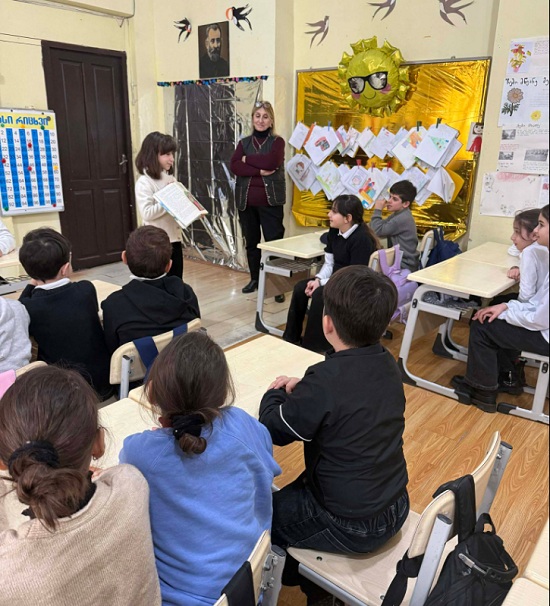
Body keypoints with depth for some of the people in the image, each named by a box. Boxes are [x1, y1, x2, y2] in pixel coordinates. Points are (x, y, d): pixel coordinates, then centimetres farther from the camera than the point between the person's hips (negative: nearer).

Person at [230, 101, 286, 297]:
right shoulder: (244, 143, 10)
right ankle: (254, 279, 28)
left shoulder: (277, 142, 2)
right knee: (251, 242, 13)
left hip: (270, 200, -4)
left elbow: (271, 162, -18)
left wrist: (247, 159, -7)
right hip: (246, 200, 4)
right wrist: (259, 171, -17)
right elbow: (235, 166, -7)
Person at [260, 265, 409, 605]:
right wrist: (302, 389, -4)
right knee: (295, 490, 28)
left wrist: (276, 393, 2)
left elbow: (275, 430, -17)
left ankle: (298, 578, 38)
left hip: (350, 527, -7)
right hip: (394, 508, 7)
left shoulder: (326, 379, -31)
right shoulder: (387, 364, -7)